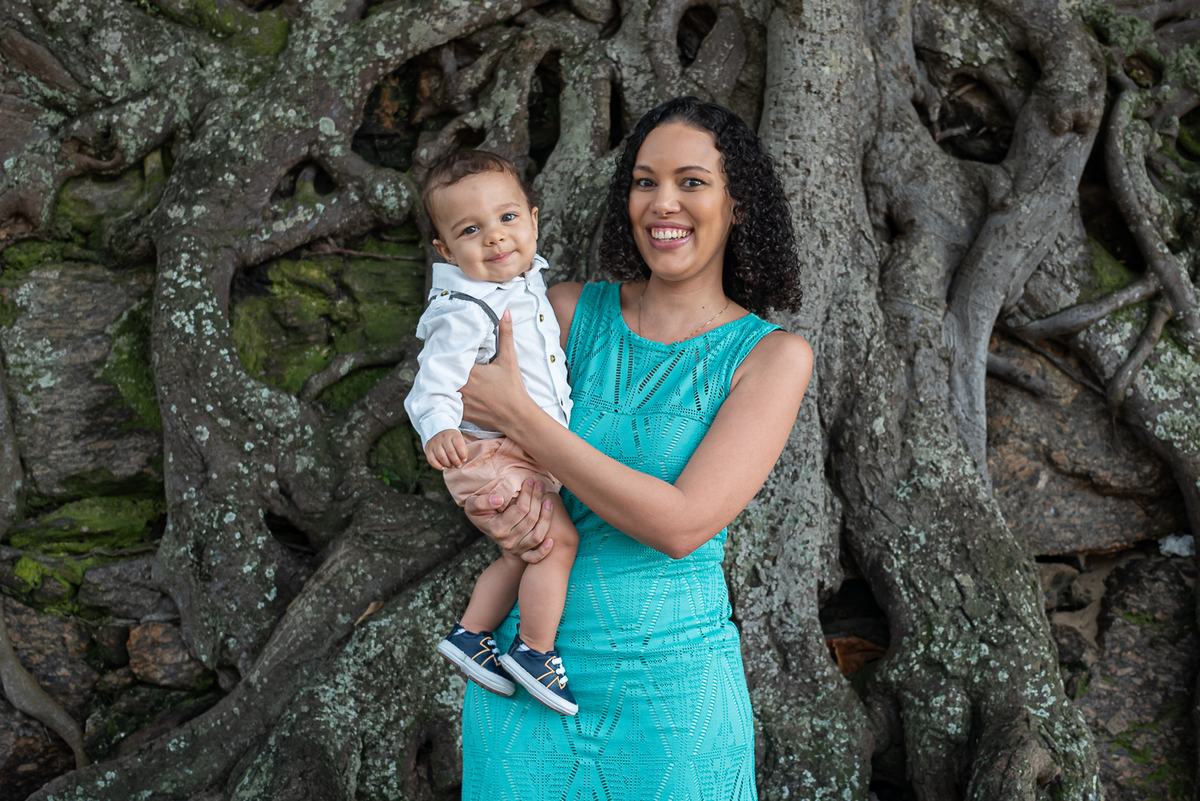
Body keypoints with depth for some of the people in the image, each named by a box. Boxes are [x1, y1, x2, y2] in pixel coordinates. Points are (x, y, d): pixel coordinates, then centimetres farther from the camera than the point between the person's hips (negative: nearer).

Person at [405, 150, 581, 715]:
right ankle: (534, 652, -2)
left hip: (529, 454, 10)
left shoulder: (525, 283, 7)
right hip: (488, 453, -10)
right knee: (558, 540, -15)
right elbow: (437, 377, -30)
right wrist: (438, 428, -48)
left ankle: (471, 633, 30)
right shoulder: (466, 310, -22)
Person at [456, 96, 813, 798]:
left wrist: (518, 414, -18)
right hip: (527, 667, 3)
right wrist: (490, 493, -18)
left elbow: (682, 525, -18)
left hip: (675, 686, -2)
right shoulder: (570, 311, 1)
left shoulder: (773, 354, -8)